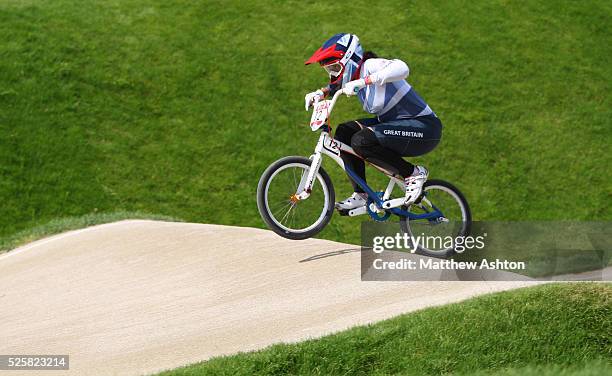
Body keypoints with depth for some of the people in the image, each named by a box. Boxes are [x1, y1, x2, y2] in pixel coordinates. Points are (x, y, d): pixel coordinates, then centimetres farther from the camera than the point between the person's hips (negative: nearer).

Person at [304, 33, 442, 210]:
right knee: (345, 132, 2)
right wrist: (320, 93, 5)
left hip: (424, 127, -10)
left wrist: (364, 81, -41)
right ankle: (361, 195, 5)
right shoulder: (354, 77, 7)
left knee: (361, 141, -26)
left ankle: (414, 173, -9)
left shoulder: (370, 66, -19)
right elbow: (334, 87, 27)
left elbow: (401, 68, -38)